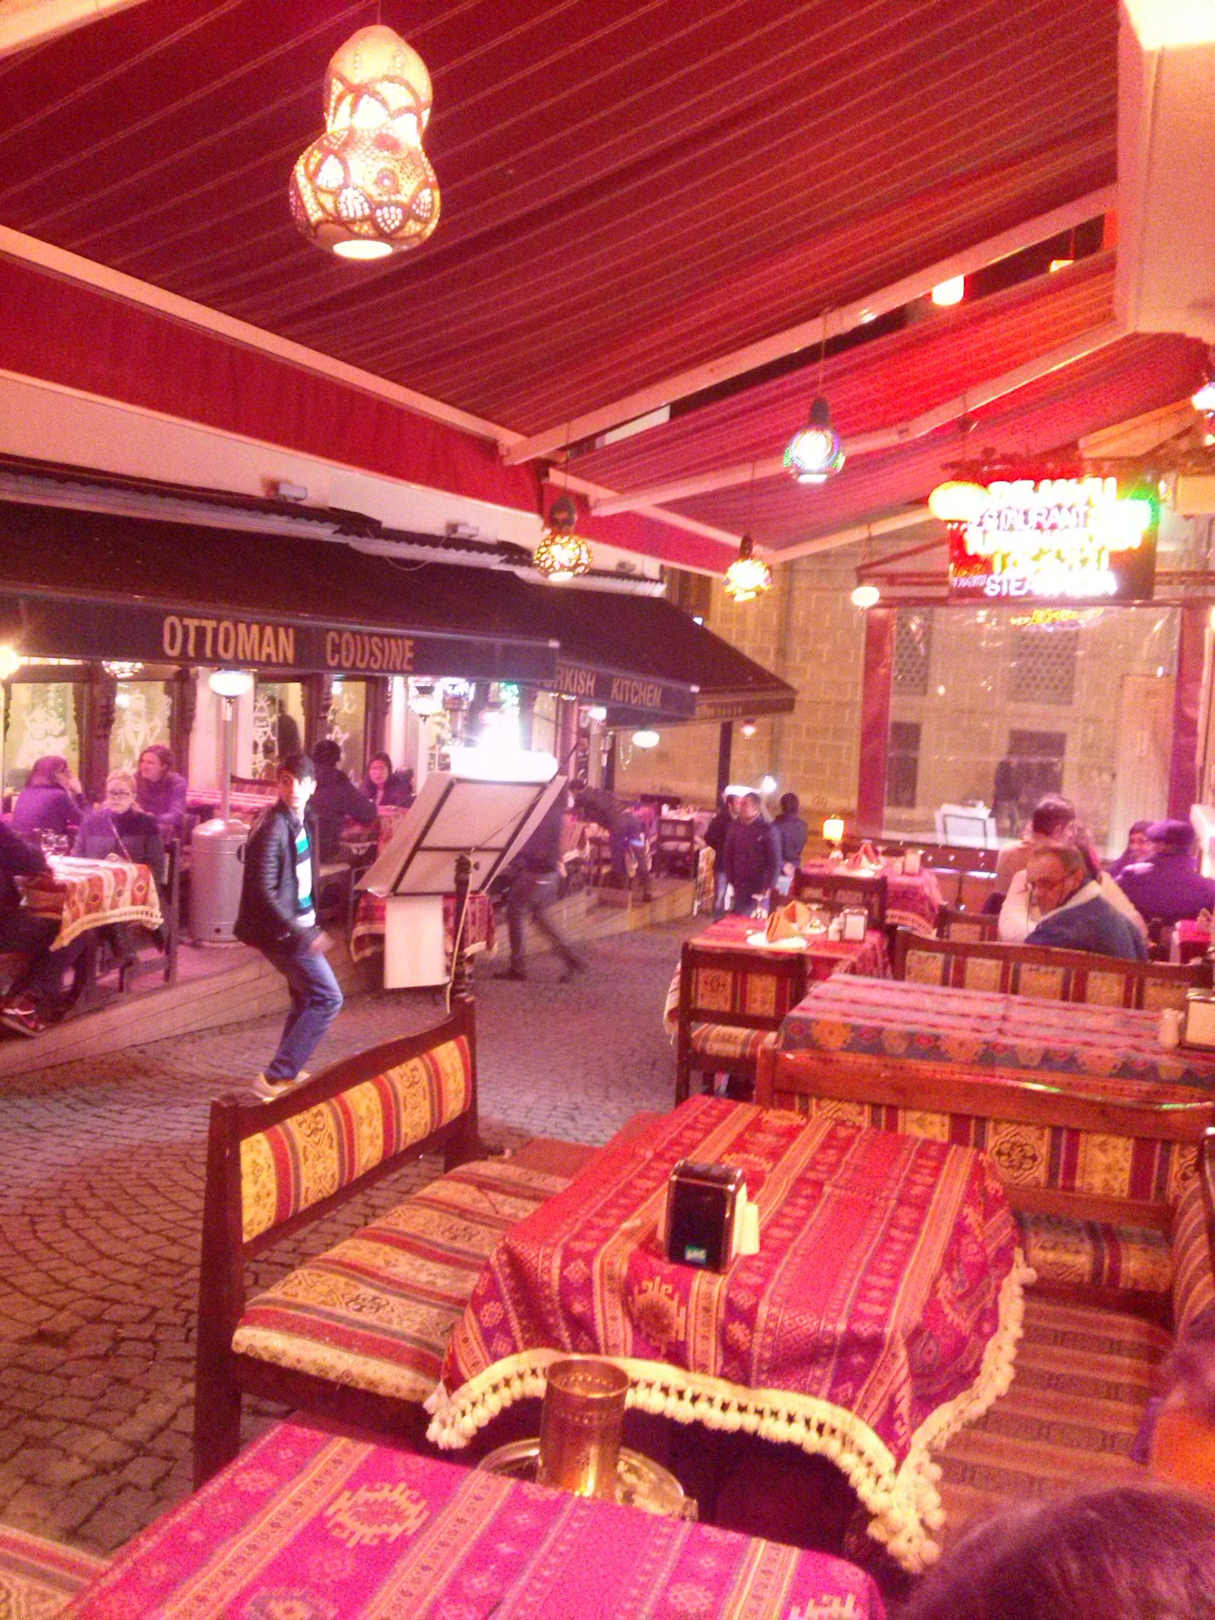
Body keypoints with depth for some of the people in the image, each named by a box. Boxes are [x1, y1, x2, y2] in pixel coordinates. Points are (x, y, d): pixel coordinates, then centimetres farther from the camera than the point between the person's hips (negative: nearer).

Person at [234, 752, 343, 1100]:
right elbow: (264, 891, -25)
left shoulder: (302, 818, 6)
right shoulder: (273, 828, -22)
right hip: (280, 930, -10)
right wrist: (303, 933, -27)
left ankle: (287, 1070, 36)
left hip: (299, 924, 10)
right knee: (328, 998, -9)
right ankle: (275, 1078, -5)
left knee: (307, 997, 22)